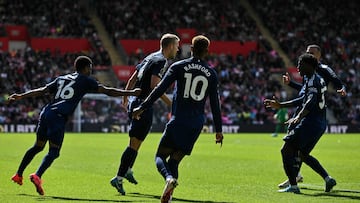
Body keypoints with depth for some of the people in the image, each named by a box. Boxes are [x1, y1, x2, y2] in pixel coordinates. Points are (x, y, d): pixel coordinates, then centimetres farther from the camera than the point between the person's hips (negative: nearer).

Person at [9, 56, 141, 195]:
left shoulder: (61, 79, 25)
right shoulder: (85, 81, 10)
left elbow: (41, 91, 21)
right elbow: (107, 91, 5)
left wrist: (21, 96, 25)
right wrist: (130, 93, 9)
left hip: (46, 112, 7)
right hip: (58, 117, -7)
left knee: (38, 146, 23)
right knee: (54, 152, -7)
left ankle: (18, 175, 28)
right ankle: (37, 176, -29)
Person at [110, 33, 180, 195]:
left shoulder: (150, 57, 16)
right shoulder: (161, 61, -12)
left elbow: (132, 79, 20)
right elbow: (155, 85, -23)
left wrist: (125, 98, 29)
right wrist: (170, 103, -19)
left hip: (134, 102, 10)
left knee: (136, 142, 24)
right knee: (135, 144, -8)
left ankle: (127, 170, 32)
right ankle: (118, 178, -9)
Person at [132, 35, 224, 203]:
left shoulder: (179, 67, 2)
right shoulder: (211, 74, 9)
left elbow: (160, 89, -5)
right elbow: (215, 104, 10)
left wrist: (142, 107, -2)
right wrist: (218, 130, 15)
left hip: (178, 120, -3)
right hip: (196, 124, 3)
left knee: (160, 156, 6)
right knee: (174, 160, 10)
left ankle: (169, 178, -27)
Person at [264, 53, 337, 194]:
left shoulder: (313, 81, -14)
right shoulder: (309, 80, 18)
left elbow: (310, 103, -29)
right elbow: (302, 100, 28)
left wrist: (298, 117, -43)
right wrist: (279, 105, 30)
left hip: (310, 123, -10)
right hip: (319, 123, 10)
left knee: (286, 150, -7)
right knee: (303, 154, 23)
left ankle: (293, 186, -9)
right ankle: (328, 178, 17)